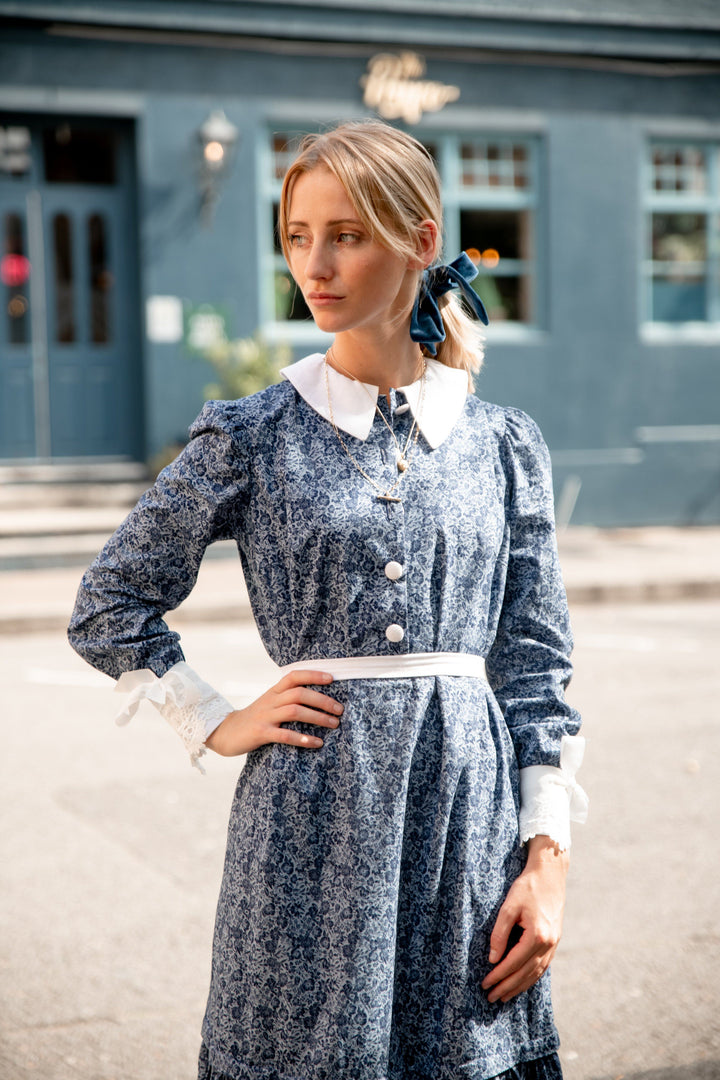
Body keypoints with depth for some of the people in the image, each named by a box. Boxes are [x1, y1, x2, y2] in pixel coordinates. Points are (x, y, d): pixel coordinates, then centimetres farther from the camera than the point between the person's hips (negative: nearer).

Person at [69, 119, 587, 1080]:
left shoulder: (504, 444, 4)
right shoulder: (251, 438, -1)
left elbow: (535, 669, 5)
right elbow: (109, 609, 8)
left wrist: (547, 858, -1)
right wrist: (219, 725, 0)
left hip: (469, 806, 2)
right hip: (313, 813, -1)